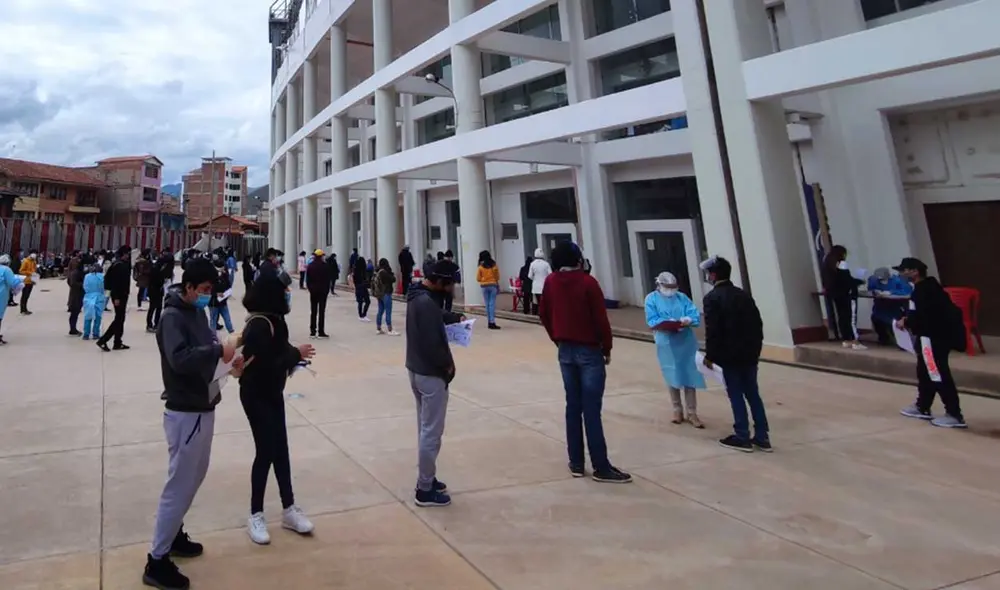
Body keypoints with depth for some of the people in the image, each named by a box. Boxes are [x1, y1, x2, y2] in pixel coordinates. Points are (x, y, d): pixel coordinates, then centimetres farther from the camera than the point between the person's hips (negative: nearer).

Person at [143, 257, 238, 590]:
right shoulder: (172, 318, -18)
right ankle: (157, 562, 13)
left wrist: (228, 360, -3)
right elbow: (179, 359, -32)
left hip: (203, 409, 9)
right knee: (180, 485, 0)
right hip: (185, 413, -9)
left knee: (194, 477, 21)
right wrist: (219, 350, -30)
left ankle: (173, 535, 39)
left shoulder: (197, 313, 9)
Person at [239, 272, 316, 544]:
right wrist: (296, 354, -16)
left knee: (280, 450, 12)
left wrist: (294, 355, -12)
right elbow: (268, 365, -27)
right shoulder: (259, 326, -24)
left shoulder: (272, 319, 5)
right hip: (256, 395, -9)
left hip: (272, 393, 9)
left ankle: (289, 509, 23)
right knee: (266, 452, -1)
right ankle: (256, 515, 16)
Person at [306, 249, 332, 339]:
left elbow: (307, 279, 3)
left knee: (313, 311, 8)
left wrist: (310, 288, 10)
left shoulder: (310, 266, 3)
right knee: (322, 311, -2)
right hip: (323, 290, -4)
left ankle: (312, 332, 8)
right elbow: (328, 279, -7)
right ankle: (321, 332, -4)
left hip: (313, 291, 4)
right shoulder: (325, 266, -8)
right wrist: (327, 290, 2)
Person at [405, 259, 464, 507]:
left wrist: (455, 317, 12)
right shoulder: (427, 303, -25)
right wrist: (448, 365, -12)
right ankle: (425, 489, 11)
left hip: (416, 369, 10)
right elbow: (432, 344, -26)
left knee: (425, 428, 19)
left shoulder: (417, 295, 7)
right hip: (431, 374, -10)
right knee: (431, 432, 0)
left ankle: (426, 479, 31)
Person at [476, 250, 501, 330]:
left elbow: (478, 279, 0)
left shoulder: (481, 266, -4)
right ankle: (492, 322, -10)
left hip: (484, 286, 1)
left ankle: (489, 322, 11)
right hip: (493, 285, -1)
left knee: (487, 304, 8)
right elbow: (497, 277, 5)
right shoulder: (494, 265, -2)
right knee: (492, 304, -3)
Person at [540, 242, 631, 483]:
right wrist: (607, 348, 0)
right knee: (591, 410, -3)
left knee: (573, 407, 11)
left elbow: (544, 314, 10)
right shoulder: (587, 282, -14)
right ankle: (601, 467, 4)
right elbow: (600, 318, -13)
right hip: (589, 351, -5)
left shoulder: (550, 281, 1)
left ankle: (576, 464, 17)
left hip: (565, 351, 5)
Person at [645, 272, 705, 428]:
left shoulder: (682, 297, 9)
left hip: (686, 343, 2)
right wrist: (669, 322, -23)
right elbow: (652, 320, -9)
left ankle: (692, 413, 13)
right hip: (667, 344, -2)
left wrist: (688, 320, -22)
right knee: (672, 378, 10)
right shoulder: (652, 298, 1)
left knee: (689, 377, 3)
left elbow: (696, 315, 0)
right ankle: (677, 410, 28)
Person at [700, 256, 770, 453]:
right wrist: (756, 349, 18)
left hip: (729, 355, -6)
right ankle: (762, 437, 16)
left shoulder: (712, 298, -11)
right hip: (749, 353, 6)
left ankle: (742, 437, 9)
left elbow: (712, 330, -16)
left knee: (736, 395, 2)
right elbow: (757, 323, 10)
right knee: (753, 394, 11)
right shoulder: (743, 294, 9)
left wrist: (710, 355, -7)